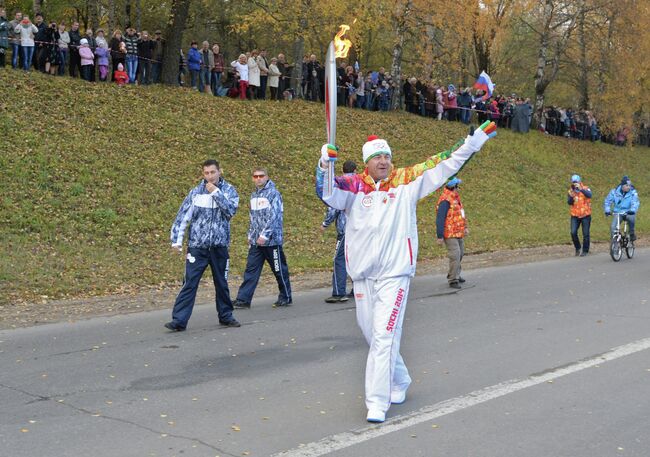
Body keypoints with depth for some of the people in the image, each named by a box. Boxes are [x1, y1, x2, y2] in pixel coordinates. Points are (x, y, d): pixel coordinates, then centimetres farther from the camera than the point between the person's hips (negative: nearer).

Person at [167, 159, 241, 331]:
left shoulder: (229, 190, 2)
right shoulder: (195, 192, 1)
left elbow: (231, 210, -15)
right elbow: (182, 216, -1)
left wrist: (216, 192, -17)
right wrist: (176, 240, -8)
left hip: (219, 246, 1)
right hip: (197, 246, -1)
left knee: (221, 283, 14)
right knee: (189, 284, -6)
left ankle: (226, 316, 29)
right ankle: (179, 321, -5)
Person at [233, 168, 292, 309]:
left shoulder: (273, 193, -10)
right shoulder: (254, 195, 13)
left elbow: (274, 216, -17)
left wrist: (264, 235, -20)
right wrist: (250, 234, 15)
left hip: (271, 240, -7)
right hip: (256, 242, 7)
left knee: (279, 270, 5)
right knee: (251, 270, 3)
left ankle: (286, 297, 18)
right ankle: (243, 299, 3)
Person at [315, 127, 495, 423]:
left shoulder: (406, 182, 3)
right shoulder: (354, 186, 3)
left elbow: (443, 165, 4)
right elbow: (328, 195, -12)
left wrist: (473, 141, 0)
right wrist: (325, 164, -28)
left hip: (394, 273, -3)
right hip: (362, 274, 3)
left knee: (384, 336, -11)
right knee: (372, 334, 15)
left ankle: (377, 402, -8)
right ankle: (399, 382, 39)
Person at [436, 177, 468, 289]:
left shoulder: (455, 197, 10)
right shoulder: (445, 200, -21)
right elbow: (440, 219, -23)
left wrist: (464, 227, 20)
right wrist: (439, 236, -23)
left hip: (459, 233, 10)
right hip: (450, 234, -10)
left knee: (460, 254, 19)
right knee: (455, 256, -12)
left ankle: (456, 275, 35)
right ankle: (453, 280, -4)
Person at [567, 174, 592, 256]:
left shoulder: (585, 189, -6)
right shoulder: (571, 191, 3)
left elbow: (589, 195, -29)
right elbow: (569, 202, -6)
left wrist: (580, 189, -42)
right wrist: (571, 196, -26)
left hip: (585, 215, -2)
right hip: (575, 216, 2)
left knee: (585, 234, 3)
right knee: (573, 232, -9)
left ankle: (585, 250, 17)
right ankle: (578, 248, 13)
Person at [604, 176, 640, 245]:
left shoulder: (633, 192, -8)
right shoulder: (614, 192, -3)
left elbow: (635, 203, -20)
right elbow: (607, 201, 3)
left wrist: (632, 210, -41)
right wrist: (607, 210, -14)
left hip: (629, 213, -2)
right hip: (618, 213, 2)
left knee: (631, 218, -36)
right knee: (613, 227, -18)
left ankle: (632, 233, -12)